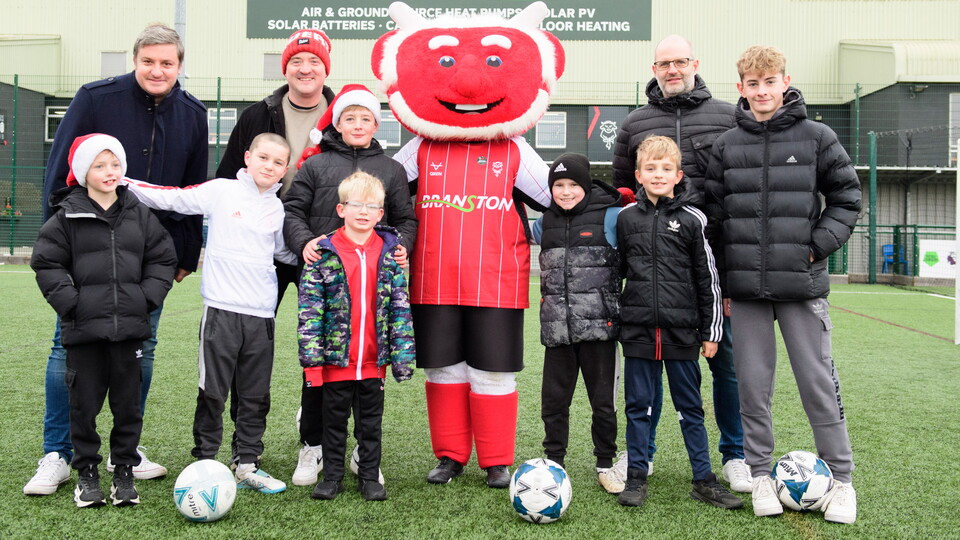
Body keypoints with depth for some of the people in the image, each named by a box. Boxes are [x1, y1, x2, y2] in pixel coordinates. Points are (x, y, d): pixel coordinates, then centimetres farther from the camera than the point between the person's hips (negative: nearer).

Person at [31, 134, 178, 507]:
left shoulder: (140, 215, 7)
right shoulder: (67, 216, 0)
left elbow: (162, 258, 11)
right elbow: (47, 263, 0)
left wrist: (147, 298, 0)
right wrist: (70, 302, -9)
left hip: (129, 326, 2)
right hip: (84, 328, -2)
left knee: (128, 403, 8)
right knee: (84, 403, 7)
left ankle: (124, 471, 21)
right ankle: (87, 471, 22)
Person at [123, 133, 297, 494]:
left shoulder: (277, 209, 12)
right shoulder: (221, 191, 0)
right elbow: (170, 198, 0)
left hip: (262, 314, 4)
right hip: (222, 309, -4)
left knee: (255, 395, 8)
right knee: (213, 392, 2)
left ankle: (248, 465, 18)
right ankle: (205, 461, 14)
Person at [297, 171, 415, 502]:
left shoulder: (389, 253, 2)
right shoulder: (324, 253, -4)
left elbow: (400, 307, 4)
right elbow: (309, 309, -5)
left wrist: (402, 355, -1)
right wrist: (312, 356, -9)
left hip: (374, 361, 1)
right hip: (336, 359, -1)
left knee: (371, 422, 13)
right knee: (335, 421, 13)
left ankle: (370, 477, 26)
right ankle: (332, 476, 26)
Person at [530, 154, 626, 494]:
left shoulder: (611, 218, -2)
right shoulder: (544, 224, 11)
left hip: (598, 325, -3)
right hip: (557, 328, 4)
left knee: (603, 402, 6)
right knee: (553, 400, 9)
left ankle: (606, 464, 22)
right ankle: (553, 463, 24)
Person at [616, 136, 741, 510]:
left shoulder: (692, 219, 0)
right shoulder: (626, 218, 5)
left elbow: (708, 279, 3)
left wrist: (711, 332, 2)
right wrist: (612, 314, 16)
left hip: (682, 331, -1)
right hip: (638, 329, 1)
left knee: (690, 408, 8)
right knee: (638, 406, 8)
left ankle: (703, 480, 18)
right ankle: (636, 477, 19)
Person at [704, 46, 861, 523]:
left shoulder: (816, 137, 3)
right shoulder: (726, 146, 7)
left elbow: (847, 197, 8)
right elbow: (714, 215, 8)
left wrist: (818, 246, -5)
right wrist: (721, 283, 5)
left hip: (802, 284, -1)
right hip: (745, 286, 2)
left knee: (818, 380, 3)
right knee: (753, 384, 8)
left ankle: (840, 477, 17)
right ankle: (760, 474, 21)